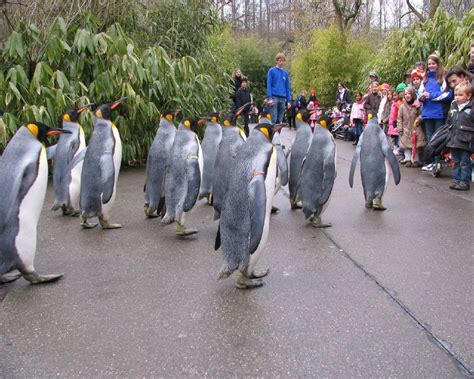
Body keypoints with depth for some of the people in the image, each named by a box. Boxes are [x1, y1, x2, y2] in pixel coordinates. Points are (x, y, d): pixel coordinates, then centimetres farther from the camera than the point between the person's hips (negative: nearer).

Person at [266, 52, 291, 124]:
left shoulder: (285, 73, 15)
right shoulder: (272, 71, 1)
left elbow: (287, 87, 16)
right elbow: (269, 85, -5)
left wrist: (288, 100, 10)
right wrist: (269, 98, -15)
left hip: (283, 98, 5)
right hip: (274, 97, -4)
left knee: (279, 120, 6)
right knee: (274, 119, -9)